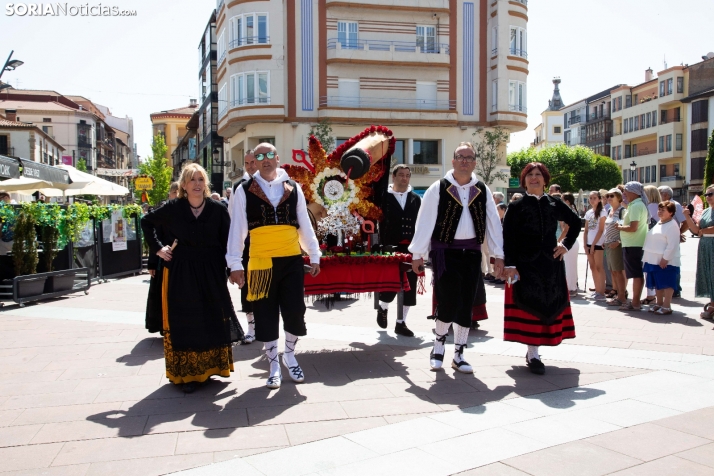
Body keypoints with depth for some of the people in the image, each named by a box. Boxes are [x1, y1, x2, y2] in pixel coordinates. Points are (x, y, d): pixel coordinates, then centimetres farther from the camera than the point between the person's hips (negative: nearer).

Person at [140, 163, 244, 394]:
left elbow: (228, 241, 0)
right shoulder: (173, 208, -4)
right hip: (180, 273, -1)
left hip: (211, 273, 1)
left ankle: (210, 367, 26)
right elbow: (146, 222, 10)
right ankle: (187, 373, 11)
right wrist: (158, 248, 3)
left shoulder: (218, 210, -4)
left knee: (213, 320, 9)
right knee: (184, 322, 3)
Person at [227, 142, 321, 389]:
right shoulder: (244, 190, 1)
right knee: (266, 315, 6)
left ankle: (290, 355, 30)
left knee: (295, 311, 4)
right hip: (260, 263, -1)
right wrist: (235, 263, -6)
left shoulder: (293, 188, 8)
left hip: (292, 260, 2)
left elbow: (304, 224, 11)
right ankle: (274, 365, 21)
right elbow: (237, 229, -1)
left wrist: (314, 255, 9)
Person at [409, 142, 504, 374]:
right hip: (444, 251, -3)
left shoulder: (482, 191, 6)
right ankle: (439, 344, 18)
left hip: (471, 253, 4)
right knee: (448, 301, -10)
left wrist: (498, 255, 4)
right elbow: (425, 221, -4)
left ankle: (458, 355, 20)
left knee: (466, 305, 7)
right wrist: (418, 253, -6)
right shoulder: (438, 189, -3)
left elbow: (493, 223, 7)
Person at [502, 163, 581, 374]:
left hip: (550, 264, 4)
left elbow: (576, 223, 20)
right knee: (530, 307, -5)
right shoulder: (516, 207, -3)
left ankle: (533, 351, 19)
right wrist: (510, 265, -17)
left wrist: (566, 244, 7)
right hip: (525, 265, -4)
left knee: (549, 305, 7)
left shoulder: (555, 204, 7)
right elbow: (508, 238, -8)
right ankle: (533, 355, 0)